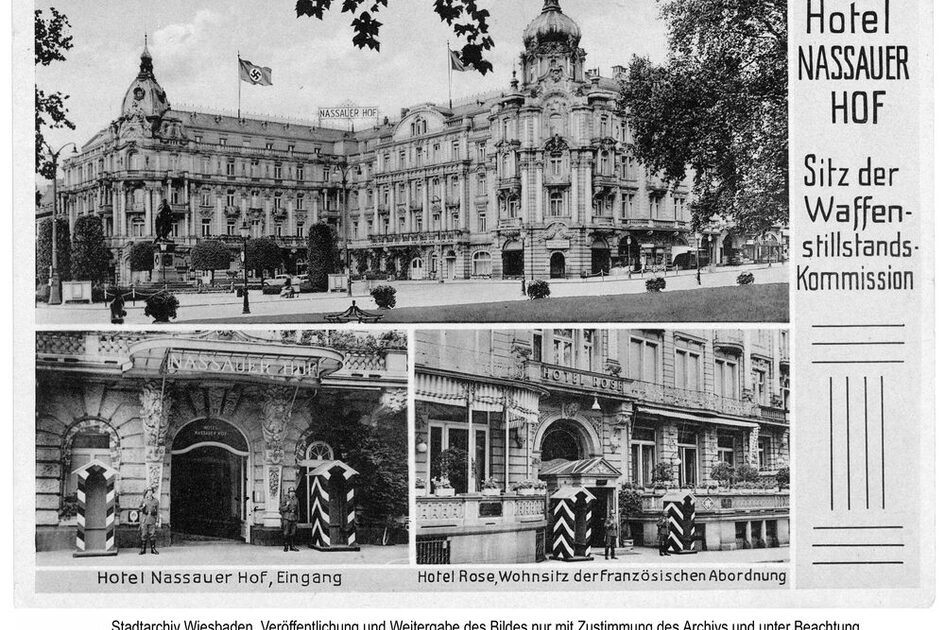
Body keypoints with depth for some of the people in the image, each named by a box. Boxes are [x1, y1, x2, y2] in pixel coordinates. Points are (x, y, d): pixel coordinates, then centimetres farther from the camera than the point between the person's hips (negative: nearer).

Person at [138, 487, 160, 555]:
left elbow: (158, 511, 8)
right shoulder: (143, 500, 7)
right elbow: (139, 509, 13)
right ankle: (143, 549, 5)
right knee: (144, 535, 0)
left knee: (152, 534, 0)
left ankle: (153, 549, 7)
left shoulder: (156, 501, 8)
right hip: (144, 520, 0)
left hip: (152, 520, 0)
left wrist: (157, 521, 3)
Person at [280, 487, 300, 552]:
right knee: (286, 534, -6)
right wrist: (287, 506, -19)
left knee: (293, 534, 4)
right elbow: (280, 509, -1)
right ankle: (285, 547, 1)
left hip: (294, 519, 4)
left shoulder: (296, 500, 11)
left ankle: (292, 546, 11)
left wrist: (297, 522, 14)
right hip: (286, 518, -4)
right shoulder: (285, 499, -1)